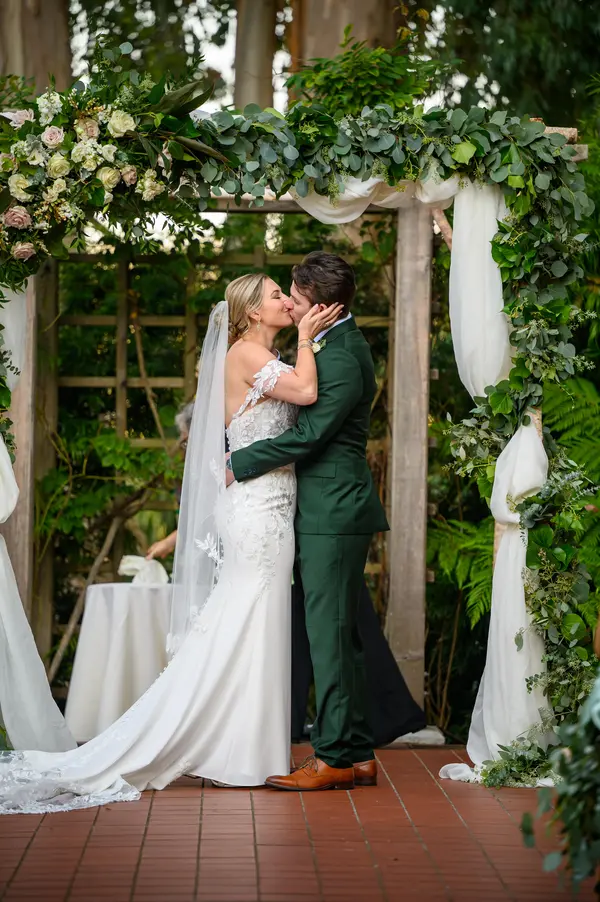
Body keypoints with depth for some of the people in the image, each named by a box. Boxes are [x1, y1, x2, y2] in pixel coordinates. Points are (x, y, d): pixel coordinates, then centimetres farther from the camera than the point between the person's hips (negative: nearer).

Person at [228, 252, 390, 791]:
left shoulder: (342, 358, -18)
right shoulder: (337, 343, 14)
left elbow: (307, 435, -19)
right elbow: (302, 415, 22)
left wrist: (240, 463, -9)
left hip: (333, 514, -10)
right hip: (332, 510, 10)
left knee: (330, 635, -7)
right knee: (340, 635, 12)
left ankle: (335, 757, -3)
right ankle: (357, 755, 17)